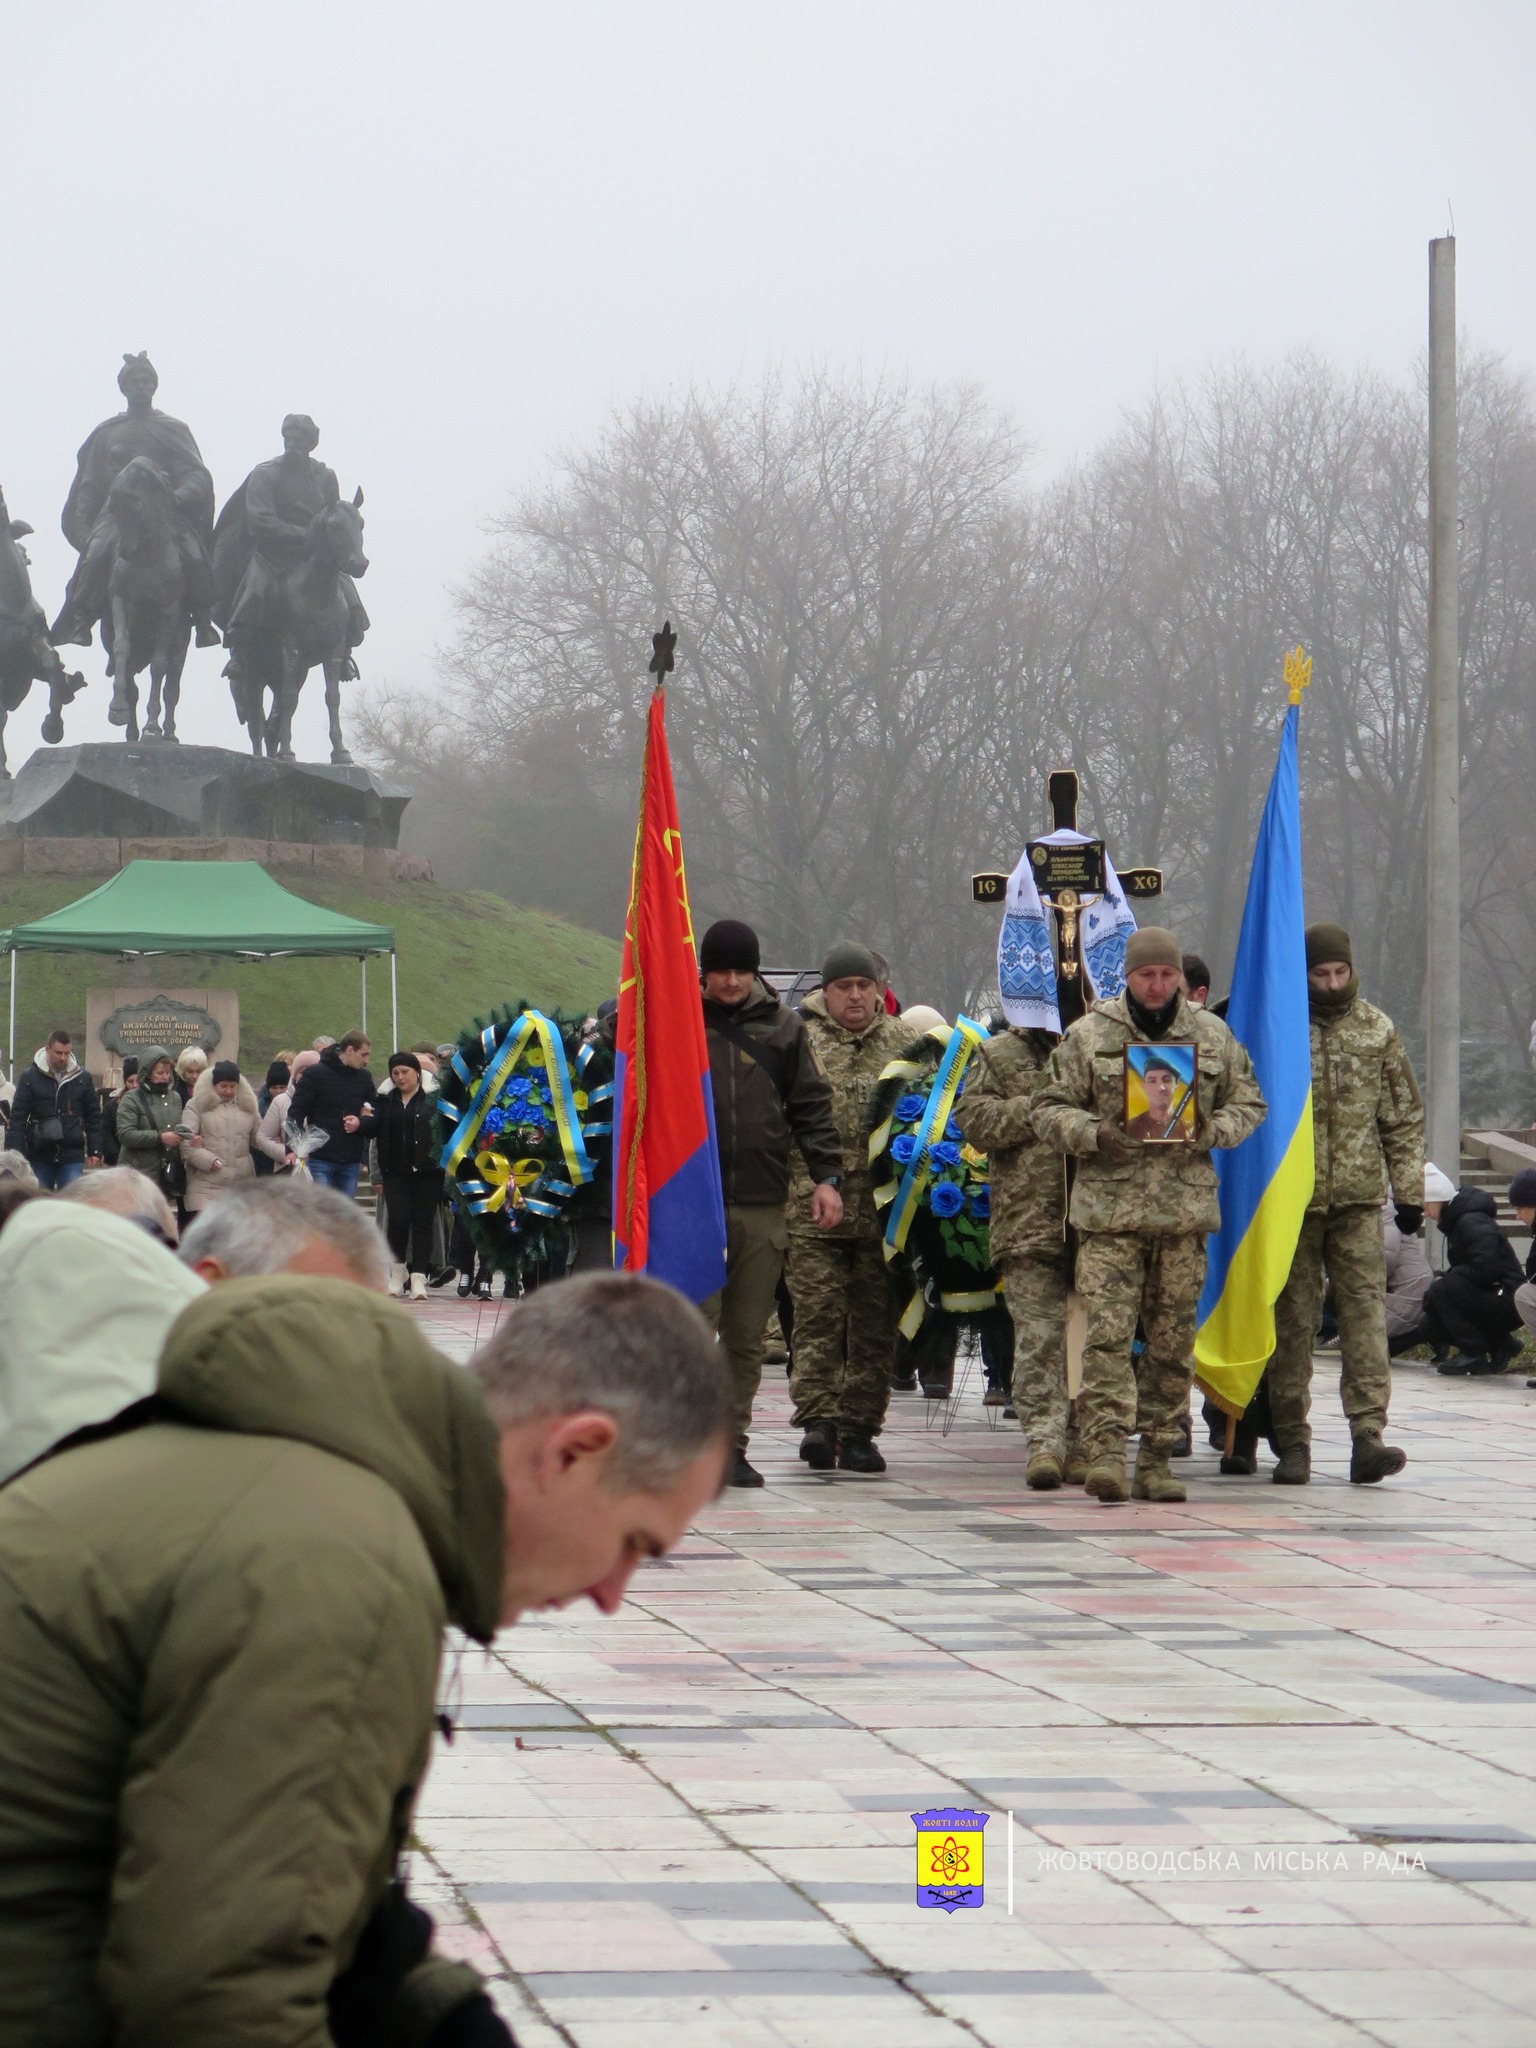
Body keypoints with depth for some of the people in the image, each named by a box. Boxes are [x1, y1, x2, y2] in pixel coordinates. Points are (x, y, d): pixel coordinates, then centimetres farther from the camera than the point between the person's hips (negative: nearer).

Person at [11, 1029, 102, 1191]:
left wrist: (95, 1151, 3)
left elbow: (93, 1116, 8)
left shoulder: (82, 1078, 4)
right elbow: (18, 1116, -2)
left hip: (72, 1155, 0)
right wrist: (18, 1153, -8)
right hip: (39, 1156, 0)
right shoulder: (30, 1077, 0)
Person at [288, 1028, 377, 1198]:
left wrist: (361, 1123, -9)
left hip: (350, 1163, 5)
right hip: (320, 1160, -5)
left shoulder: (364, 1078, 11)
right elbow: (295, 1114, -6)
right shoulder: (314, 1074, -3)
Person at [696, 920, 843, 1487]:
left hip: (763, 1204, 3)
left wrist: (826, 1175, 5)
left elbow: (811, 1105, 12)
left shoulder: (782, 1026, 10)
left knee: (747, 1334, 6)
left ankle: (732, 1441, 13)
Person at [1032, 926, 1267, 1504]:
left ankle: (1157, 1458, 12)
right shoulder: (1088, 1035, 4)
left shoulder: (1213, 1036, 10)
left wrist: (1213, 1131, -4)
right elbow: (1049, 1110, 5)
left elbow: (1248, 1103, 17)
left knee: (1172, 1341, 5)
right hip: (1109, 1207, -2)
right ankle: (1105, 1449, -16)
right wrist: (1095, 1135, -14)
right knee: (1108, 1331, -13)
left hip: (1186, 1209, 2)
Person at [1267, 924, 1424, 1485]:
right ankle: (1292, 1442, 7)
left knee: (1366, 1311, -8)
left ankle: (1368, 1435, -12)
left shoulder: (1378, 1031, 8)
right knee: (1292, 1319, 2)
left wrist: (1409, 1191, 6)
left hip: (1358, 1197, 1)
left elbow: (1404, 1117, 12)